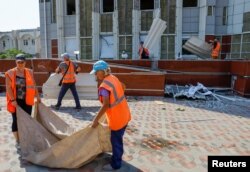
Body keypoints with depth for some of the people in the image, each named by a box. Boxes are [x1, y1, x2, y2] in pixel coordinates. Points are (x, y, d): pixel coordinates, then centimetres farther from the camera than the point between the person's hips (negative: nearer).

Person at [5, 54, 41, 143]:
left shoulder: (29, 72, 5)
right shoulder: (10, 73, -5)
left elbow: (33, 85, 10)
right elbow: (8, 87, -10)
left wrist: (37, 96, 10)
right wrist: (13, 100, -16)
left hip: (27, 101, 3)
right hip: (16, 101, -3)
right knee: (16, 120, 5)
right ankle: (17, 141, 19)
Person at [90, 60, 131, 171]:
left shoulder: (104, 86, -25)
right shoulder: (113, 78, 3)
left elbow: (106, 105, -30)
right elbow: (122, 87, 19)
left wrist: (96, 119, -22)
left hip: (117, 118, -9)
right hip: (124, 115, 9)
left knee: (116, 141, 9)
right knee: (118, 140, 26)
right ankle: (117, 157, 45)